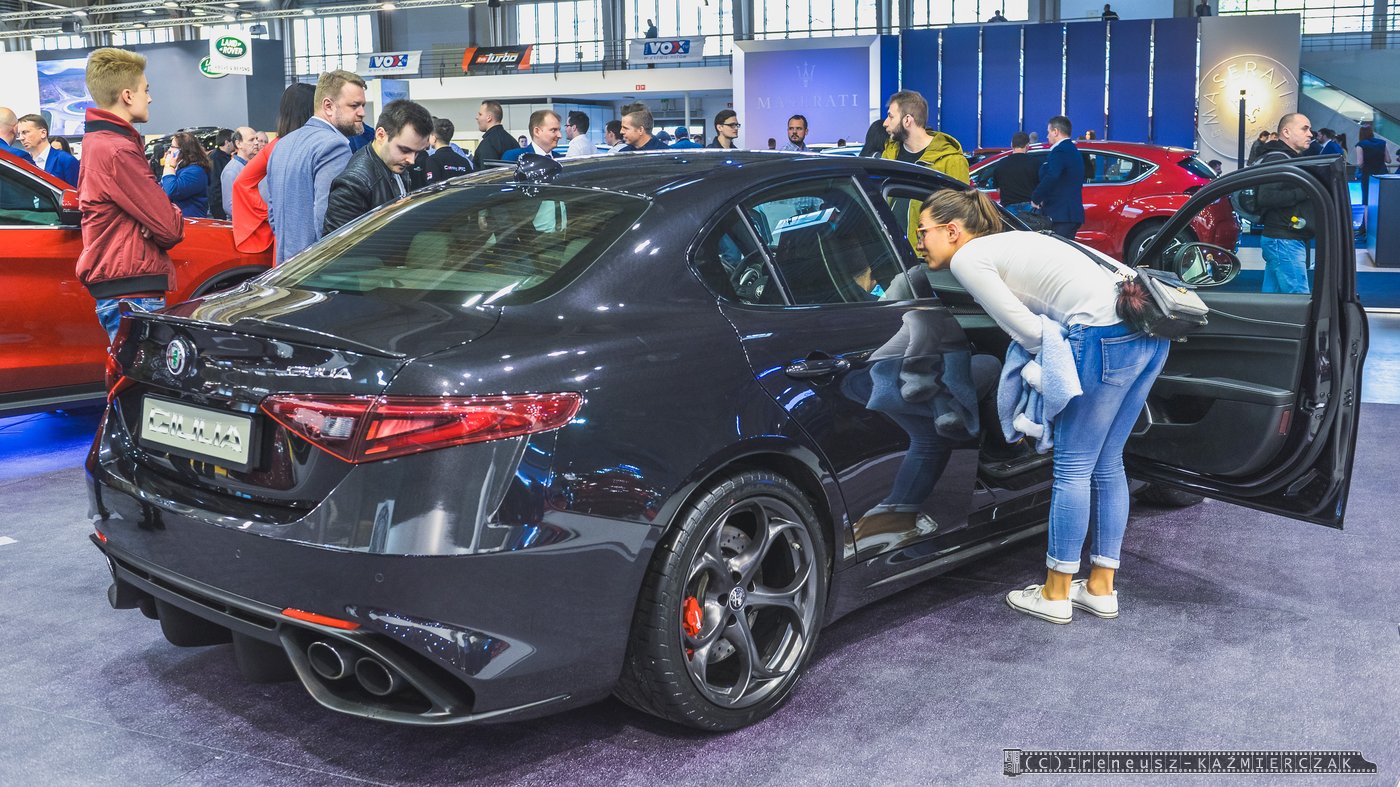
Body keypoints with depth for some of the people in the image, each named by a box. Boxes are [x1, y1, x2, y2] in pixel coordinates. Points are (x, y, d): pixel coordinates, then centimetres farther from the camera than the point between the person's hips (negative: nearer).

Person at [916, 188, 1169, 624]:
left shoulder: (967, 258, -1)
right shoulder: (1007, 243, 25)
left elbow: (1026, 328, -4)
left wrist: (1052, 359, 12)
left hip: (1106, 335, -9)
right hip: (1150, 331, 9)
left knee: (1073, 467, 1)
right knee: (1106, 465, 15)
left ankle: (1055, 595, 11)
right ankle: (1101, 589, 24)